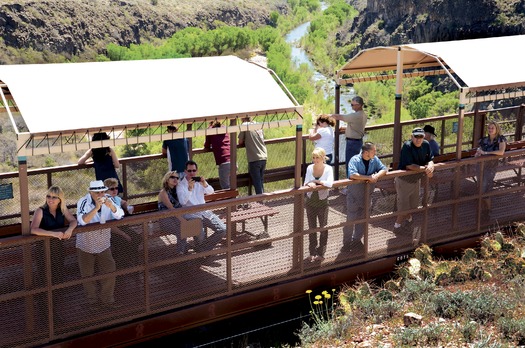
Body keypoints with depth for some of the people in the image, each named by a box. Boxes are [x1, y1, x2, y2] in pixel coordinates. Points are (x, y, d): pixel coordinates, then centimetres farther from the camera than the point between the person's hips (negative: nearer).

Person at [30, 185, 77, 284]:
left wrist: (70, 229, -27)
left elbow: (73, 221, -3)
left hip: (59, 246, 5)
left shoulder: (62, 209, -3)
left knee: (59, 277, 15)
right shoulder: (40, 211, -19)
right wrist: (53, 233, -39)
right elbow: (33, 230, -31)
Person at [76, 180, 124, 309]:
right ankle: (93, 302, 27)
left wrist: (111, 206, -34)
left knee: (110, 273, 6)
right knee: (87, 276, 9)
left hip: (104, 246, 3)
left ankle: (107, 301, 24)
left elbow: (120, 215, -16)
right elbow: (82, 221, -36)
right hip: (86, 247, -3)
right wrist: (96, 208, -45)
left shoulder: (108, 200, -10)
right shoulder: (83, 202, -22)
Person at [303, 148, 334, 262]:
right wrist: (309, 184, -32)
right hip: (310, 202, 3)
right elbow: (306, 183, -10)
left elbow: (329, 183, -29)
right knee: (312, 228, 12)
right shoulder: (310, 168, -5)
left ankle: (321, 253, 23)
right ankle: (312, 252, 24)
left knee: (323, 228, 9)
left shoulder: (328, 169, -14)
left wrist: (315, 181, -21)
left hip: (323, 202, -3)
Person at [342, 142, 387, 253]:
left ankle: (357, 240, 32)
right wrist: (368, 177, -30)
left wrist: (376, 176, -21)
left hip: (367, 195, 5)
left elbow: (384, 169, 1)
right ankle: (347, 242, 18)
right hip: (354, 195, -5)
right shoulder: (355, 160, -20)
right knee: (351, 219, 2)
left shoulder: (374, 159, -3)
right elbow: (352, 174, -34)